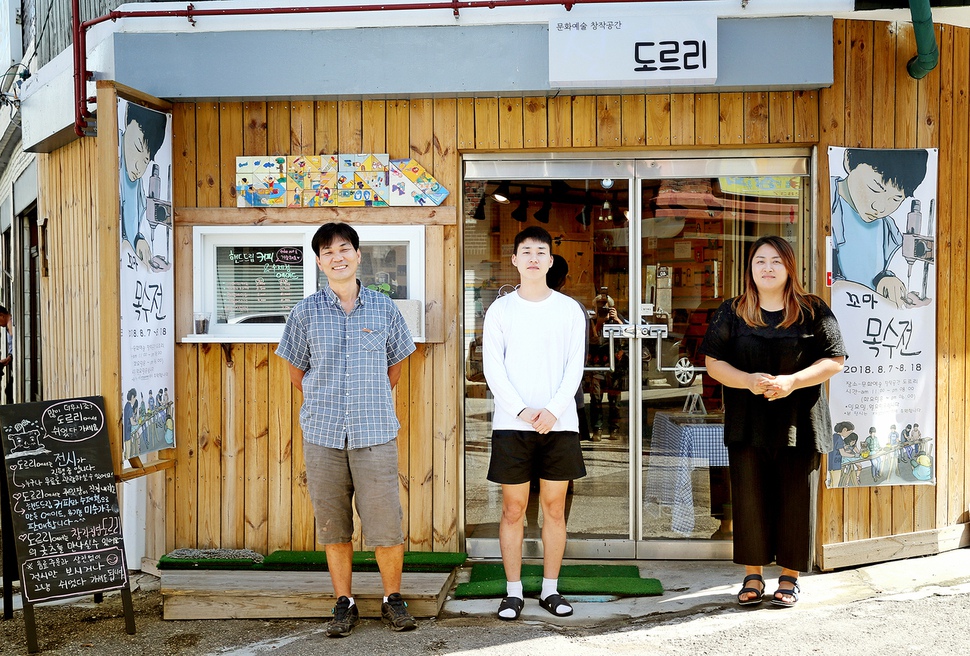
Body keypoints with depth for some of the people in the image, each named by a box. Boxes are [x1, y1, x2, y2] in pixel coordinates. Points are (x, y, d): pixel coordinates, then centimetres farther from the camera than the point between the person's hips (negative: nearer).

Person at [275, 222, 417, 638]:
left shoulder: (384, 308, 4)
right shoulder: (306, 312, 3)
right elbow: (297, 372, 12)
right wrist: (326, 402, 11)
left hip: (375, 432, 0)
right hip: (322, 433, 1)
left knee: (386, 525, -2)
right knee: (333, 526, 8)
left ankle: (393, 599, 18)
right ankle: (344, 603, 22)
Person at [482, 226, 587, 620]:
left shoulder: (569, 310, 8)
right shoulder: (500, 310, 6)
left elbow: (574, 367, 3)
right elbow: (493, 368, -1)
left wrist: (553, 410, -10)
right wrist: (521, 411, -12)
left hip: (559, 422, 1)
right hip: (511, 424, -1)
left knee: (555, 509, 6)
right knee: (513, 509, 2)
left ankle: (551, 589, 17)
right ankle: (513, 592, 12)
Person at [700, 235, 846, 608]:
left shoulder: (813, 312, 4)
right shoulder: (731, 313, 7)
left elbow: (834, 360, 0)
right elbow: (713, 363, 4)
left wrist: (792, 381, -15)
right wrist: (749, 381, -14)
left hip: (799, 423, -1)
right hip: (747, 424, 1)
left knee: (796, 500, 4)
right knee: (750, 499, 5)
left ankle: (789, 577, 18)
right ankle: (753, 576, 18)